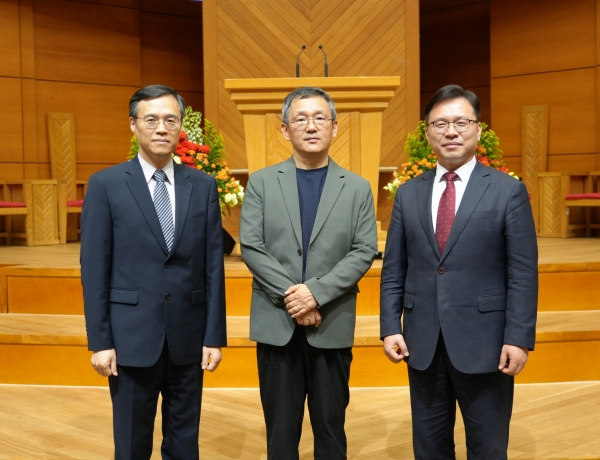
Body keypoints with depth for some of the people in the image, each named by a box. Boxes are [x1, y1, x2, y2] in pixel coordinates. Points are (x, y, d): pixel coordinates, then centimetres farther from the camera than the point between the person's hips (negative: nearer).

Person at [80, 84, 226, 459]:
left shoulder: (203, 186, 4)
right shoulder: (106, 185, -2)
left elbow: (213, 266, 3)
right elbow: (94, 269, -4)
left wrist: (215, 336, 0)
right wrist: (100, 341, -8)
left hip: (188, 336, 2)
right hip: (132, 336, -2)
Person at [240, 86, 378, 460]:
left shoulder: (358, 188, 4)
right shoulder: (261, 182, 4)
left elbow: (364, 252, -4)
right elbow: (251, 247, -3)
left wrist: (317, 292, -16)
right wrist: (290, 295, -14)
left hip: (332, 326, 0)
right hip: (276, 324, 0)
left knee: (331, 427, 10)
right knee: (281, 429, 9)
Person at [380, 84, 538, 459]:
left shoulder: (508, 191, -3)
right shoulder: (408, 193, 8)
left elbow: (523, 274, -6)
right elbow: (394, 270, 8)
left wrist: (519, 338, -12)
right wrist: (390, 327, 0)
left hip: (484, 343, -3)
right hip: (422, 343, 3)